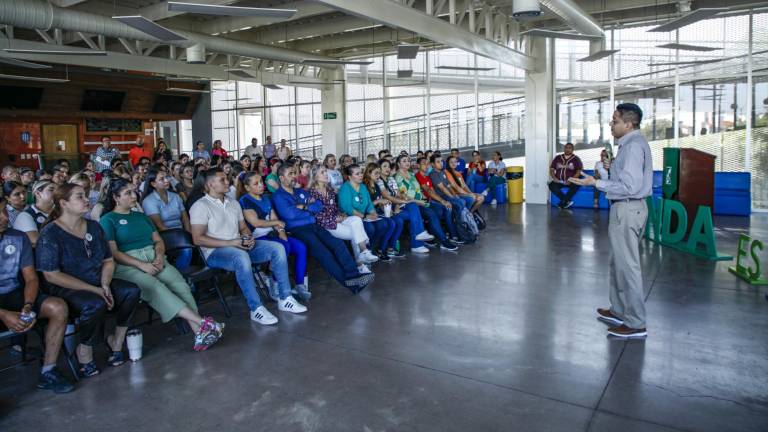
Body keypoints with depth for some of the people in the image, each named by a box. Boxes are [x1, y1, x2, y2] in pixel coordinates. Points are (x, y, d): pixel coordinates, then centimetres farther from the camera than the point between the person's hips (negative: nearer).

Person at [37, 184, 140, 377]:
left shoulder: (94, 227, 8)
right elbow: (52, 275, -16)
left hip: (97, 283, 6)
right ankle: (84, 350, -7)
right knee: (96, 304, -35)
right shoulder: (50, 234, -11)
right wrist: (94, 290, -20)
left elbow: (108, 260, 12)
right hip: (66, 289, -6)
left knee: (132, 291, -20)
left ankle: (117, 339, 0)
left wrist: (105, 285, -9)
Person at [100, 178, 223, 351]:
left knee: (179, 283, -26)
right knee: (154, 286, -35)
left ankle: (199, 332, -40)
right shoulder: (108, 220, 7)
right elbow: (113, 252, -4)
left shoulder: (141, 216, 26)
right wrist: (142, 265, -15)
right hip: (127, 265, -5)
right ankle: (202, 322, -44)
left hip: (154, 259, 5)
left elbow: (158, 241, 20)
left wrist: (159, 257, -3)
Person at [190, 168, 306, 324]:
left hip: (240, 246, 7)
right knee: (241, 257, -40)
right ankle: (256, 309, -34)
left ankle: (285, 299, -9)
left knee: (277, 248, -10)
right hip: (215, 252, -7)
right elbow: (198, 239, -14)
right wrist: (230, 243, -20)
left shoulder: (233, 203, 19)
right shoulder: (200, 206, -5)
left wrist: (249, 238, -3)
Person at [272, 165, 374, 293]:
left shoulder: (301, 192, 23)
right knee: (322, 252, -27)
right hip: (296, 230, -7)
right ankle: (348, 281, -29)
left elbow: (319, 205, 15)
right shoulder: (278, 196, 2)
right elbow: (289, 214, -15)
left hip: (313, 226, 7)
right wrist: (310, 211, 0)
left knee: (338, 244, -16)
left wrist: (305, 207, -3)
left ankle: (353, 275, -24)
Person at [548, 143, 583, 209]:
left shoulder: (576, 159, 5)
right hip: (559, 181, 2)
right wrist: (554, 177, -9)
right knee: (551, 185, -29)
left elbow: (579, 171, -4)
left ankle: (563, 202, -26)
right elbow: (551, 169, 12)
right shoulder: (558, 158, 13)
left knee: (576, 185, -35)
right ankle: (567, 201, -28)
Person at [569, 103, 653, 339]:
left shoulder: (633, 145, -18)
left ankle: (636, 324, 6)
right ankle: (619, 311, 33)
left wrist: (596, 183, -22)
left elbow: (629, 186, -24)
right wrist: (614, 167, 13)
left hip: (627, 209, -11)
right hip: (629, 207, 11)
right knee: (619, 263, 20)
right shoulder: (633, 142, 14)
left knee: (628, 266, -3)